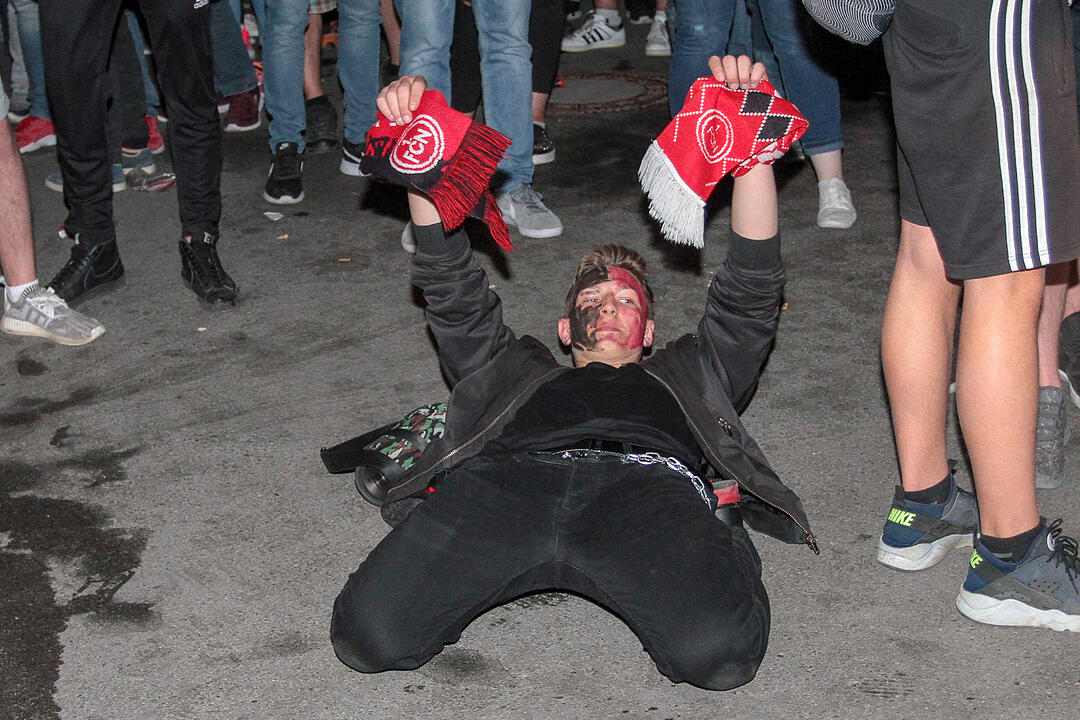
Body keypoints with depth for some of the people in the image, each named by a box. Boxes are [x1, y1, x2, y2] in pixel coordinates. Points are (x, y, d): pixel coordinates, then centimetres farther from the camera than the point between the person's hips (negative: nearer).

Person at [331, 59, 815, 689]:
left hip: (648, 481, 0)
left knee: (716, 649, -35)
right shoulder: (517, 370, 44)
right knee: (371, 633, -29)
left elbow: (753, 286, 35)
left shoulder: (687, 374, 43)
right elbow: (453, 287, 37)